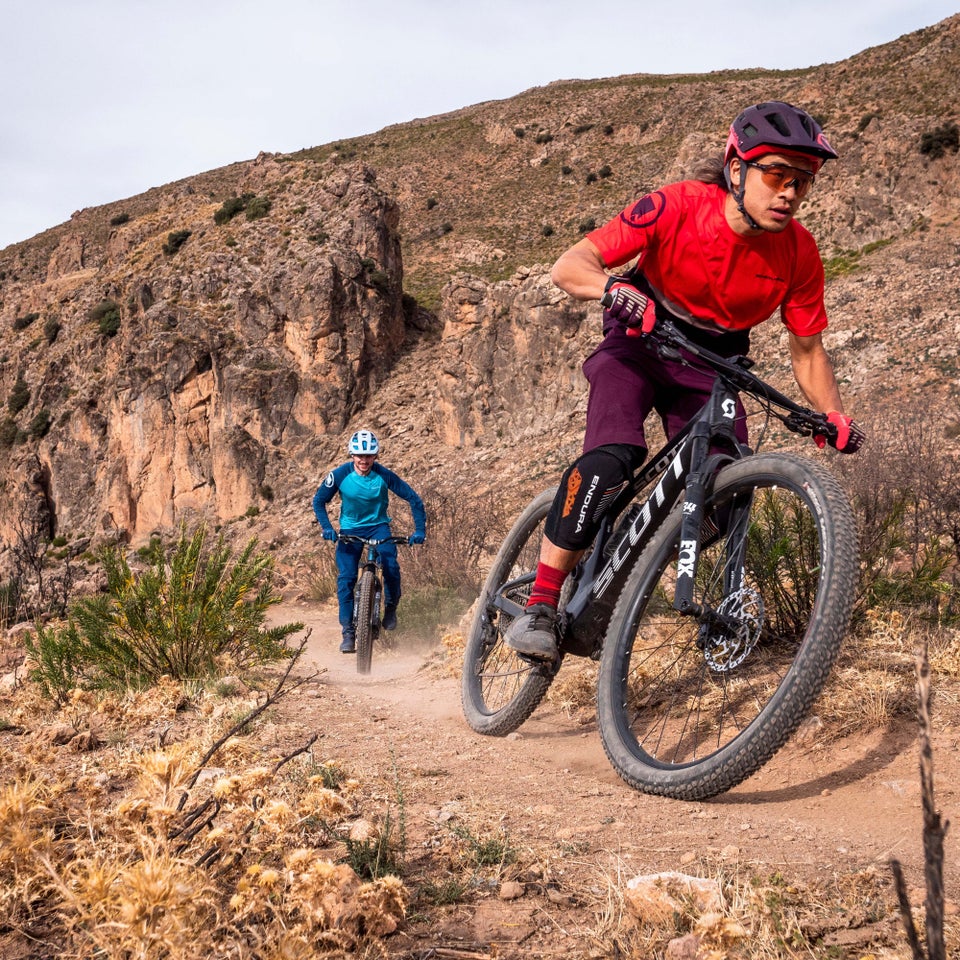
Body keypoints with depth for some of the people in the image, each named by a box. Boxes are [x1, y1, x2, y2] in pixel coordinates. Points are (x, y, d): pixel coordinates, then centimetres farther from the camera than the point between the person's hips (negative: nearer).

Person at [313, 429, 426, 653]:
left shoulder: (383, 475, -19)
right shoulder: (340, 474, -17)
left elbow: (413, 498, -12)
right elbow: (319, 500, -6)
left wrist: (420, 530, -20)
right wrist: (326, 527, -21)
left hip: (378, 526, -1)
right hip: (350, 529, 1)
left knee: (391, 566, -26)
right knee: (346, 578, -14)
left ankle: (390, 608, 2)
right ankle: (348, 633, -7)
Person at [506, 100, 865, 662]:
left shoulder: (799, 254, -16)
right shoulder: (678, 207, -25)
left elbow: (808, 348, -3)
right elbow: (569, 267, -27)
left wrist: (835, 417, -18)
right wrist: (615, 288, -48)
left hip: (711, 369, 3)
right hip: (640, 343, -3)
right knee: (611, 459, -28)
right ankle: (540, 607, -20)